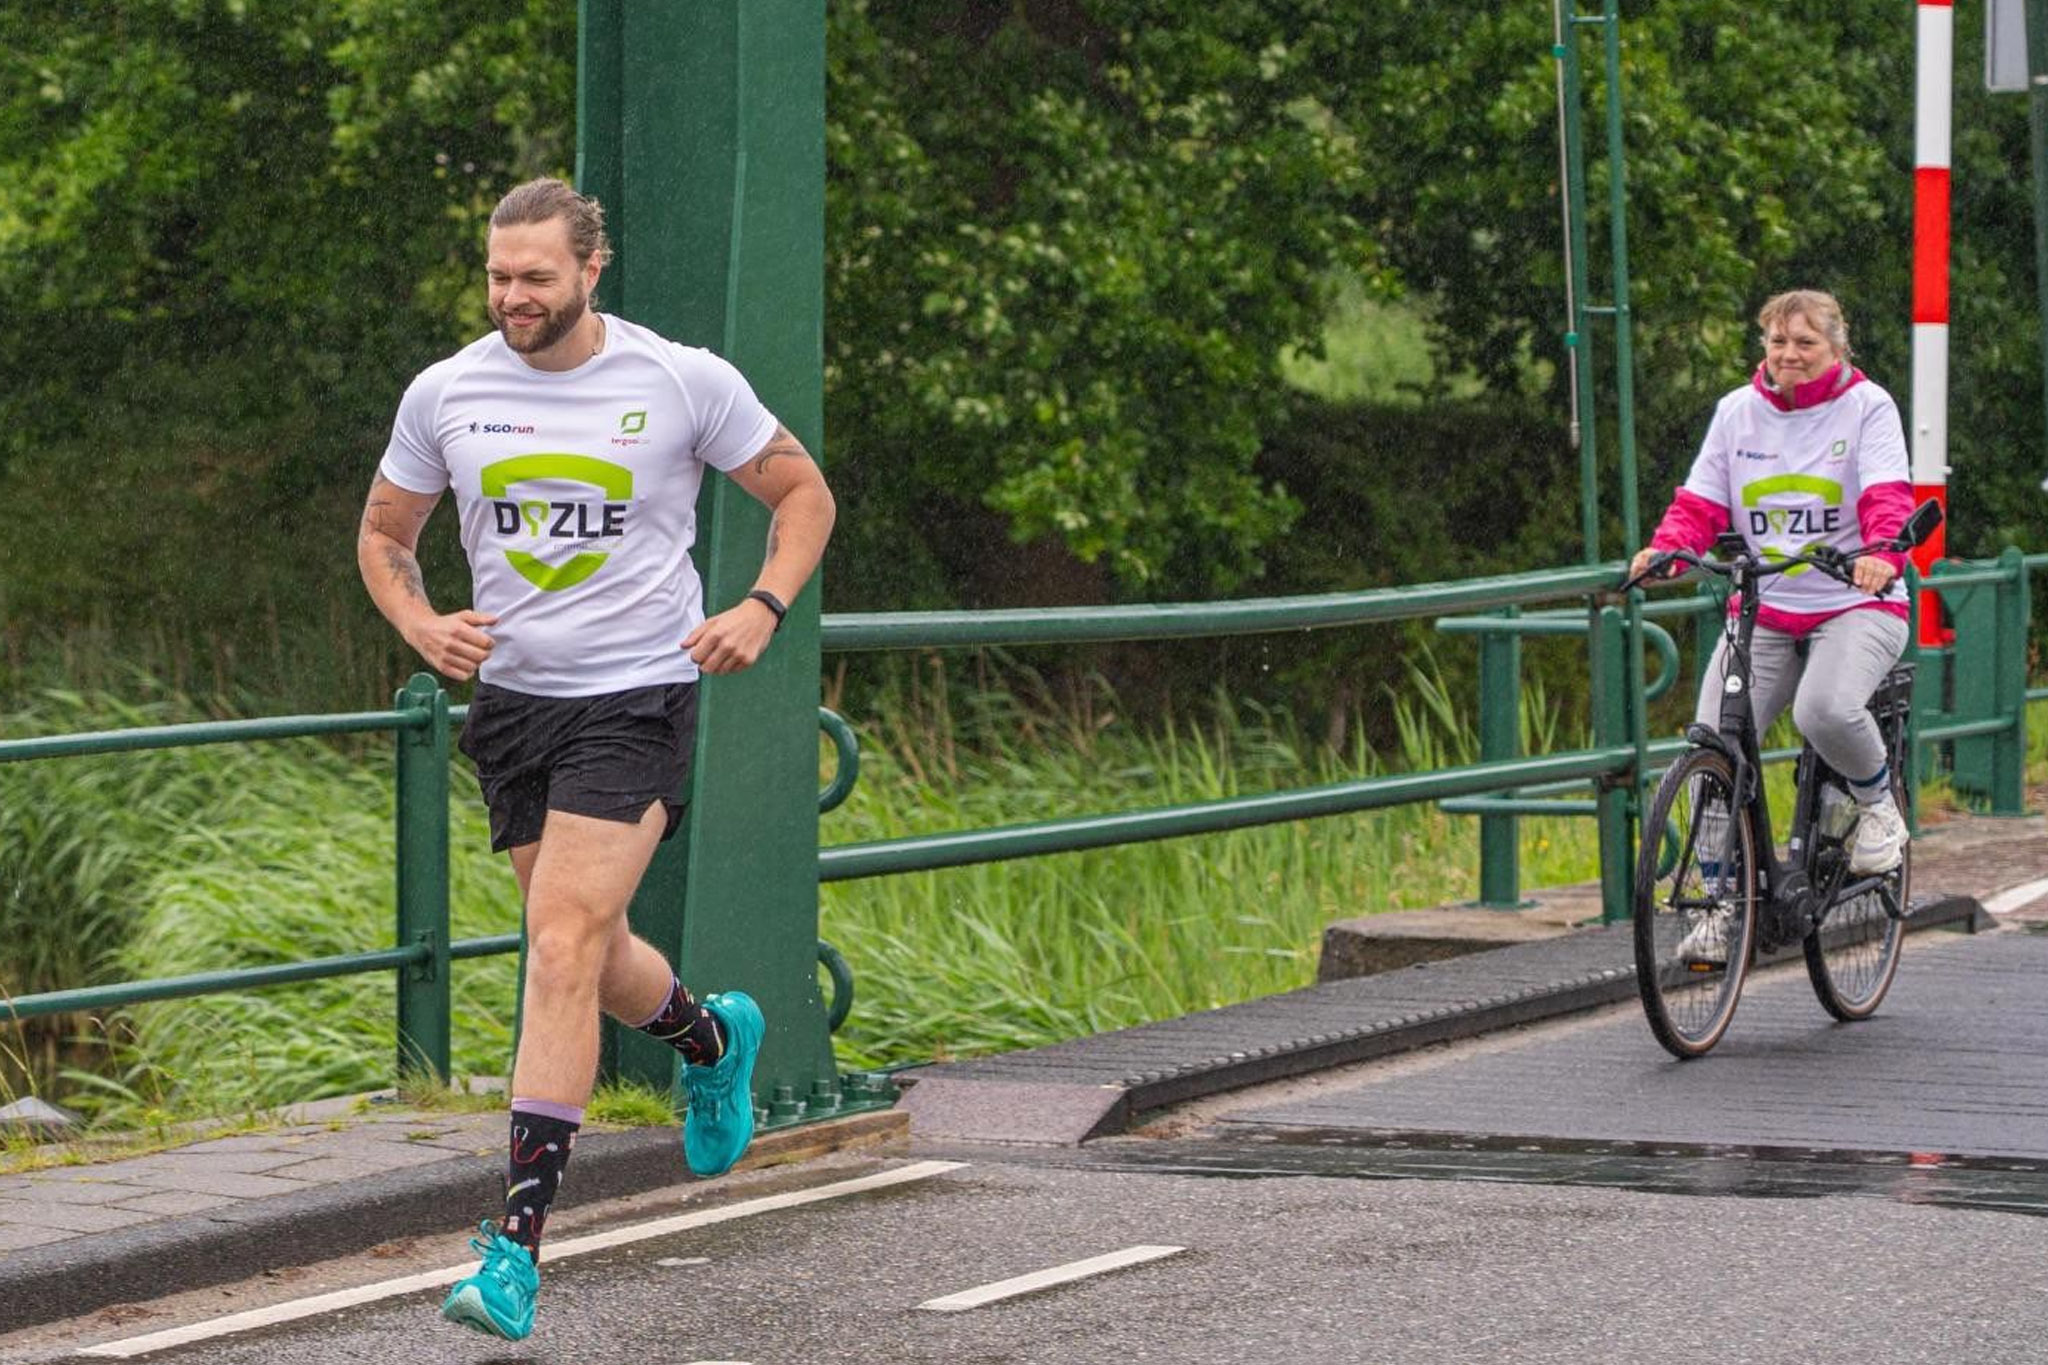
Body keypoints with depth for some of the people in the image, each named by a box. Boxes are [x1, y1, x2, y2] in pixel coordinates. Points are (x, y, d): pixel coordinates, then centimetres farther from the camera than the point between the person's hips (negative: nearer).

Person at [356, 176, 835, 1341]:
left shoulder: (684, 381, -7)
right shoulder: (445, 394, 1)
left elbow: (803, 492, 6)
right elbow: (384, 533, 15)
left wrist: (764, 607, -11)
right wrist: (423, 625, -5)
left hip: (637, 698, -4)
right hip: (511, 699, 5)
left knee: (566, 943, -17)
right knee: (588, 956, 14)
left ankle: (519, 1243, -19)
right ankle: (714, 1037, 50)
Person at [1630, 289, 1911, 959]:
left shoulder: (1867, 406, -1)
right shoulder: (1738, 411, 9)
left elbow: (1887, 497, -13)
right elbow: (1700, 501, 5)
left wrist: (1881, 555, -35)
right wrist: (1665, 550, -17)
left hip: (1856, 607, -4)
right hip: (1762, 607, 4)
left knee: (1825, 710, -33)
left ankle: (1878, 804, 0)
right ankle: (1723, 901, 0)